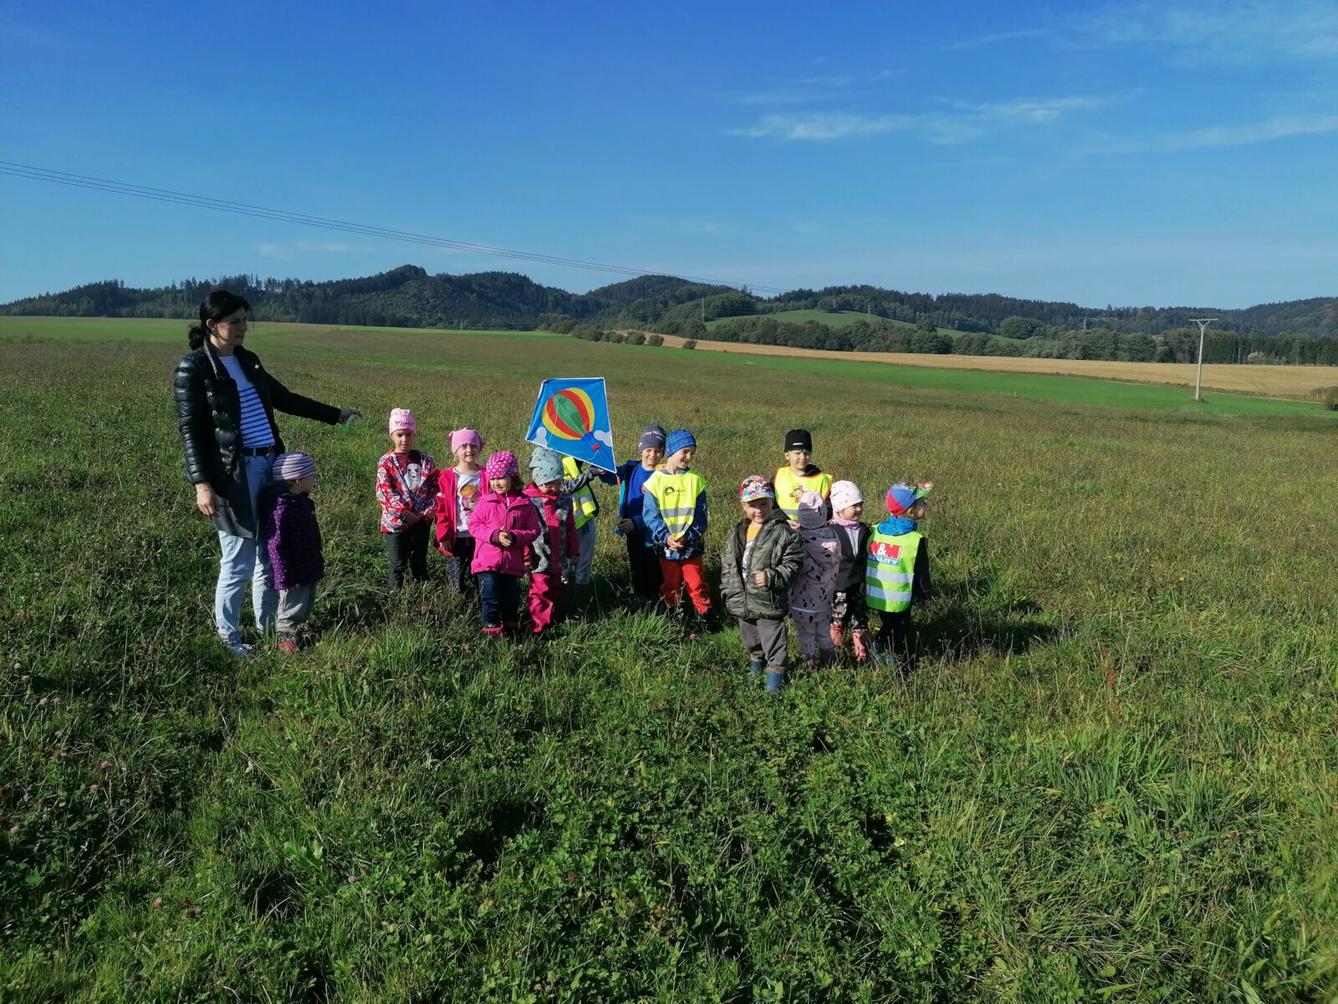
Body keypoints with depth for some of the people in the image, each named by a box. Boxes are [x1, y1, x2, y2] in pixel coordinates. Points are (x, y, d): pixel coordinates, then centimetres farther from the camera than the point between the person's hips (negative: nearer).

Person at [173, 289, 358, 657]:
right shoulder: (193, 367, -5)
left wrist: (335, 414, 28)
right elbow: (190, 430, -8)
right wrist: (201, 483, -16)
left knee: (270, 554, 11)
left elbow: (284, 398, 26)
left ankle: (268, 626, 26)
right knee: (238, 563, -1)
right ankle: (228, 635, 18)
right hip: (233, 473, -7)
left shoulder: (248, 360, 14)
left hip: (269, 466, 7)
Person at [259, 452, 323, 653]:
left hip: (308, 571, 9)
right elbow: (275, 544, -25)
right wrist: (285, 576, -24)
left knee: (305, 606, 22)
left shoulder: (300, 502, 7)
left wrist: (317, 566, 23)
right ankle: (286, 637, 22)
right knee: (291, 612, 7)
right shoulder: (280, 507, -24)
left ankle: (299, 630, 38)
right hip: (293, 575, -9)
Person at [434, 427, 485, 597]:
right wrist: (444, 535, -6)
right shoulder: (446, 477, 0)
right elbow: (442, 509, 0)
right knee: (456, 582, 1)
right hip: (456, 538, -1)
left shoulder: (486, 476, 3)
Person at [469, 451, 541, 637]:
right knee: (490, 599, -2)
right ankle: (491, 628, 10)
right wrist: (494, 535, -18)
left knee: (511, 599, 14)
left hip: (513, 563, 1)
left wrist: (515, 537, -18)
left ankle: (511, 628, 31)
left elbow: (534, 530, -1)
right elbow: (475, 524, -3)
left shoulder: (524, 504, -2)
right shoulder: (485, 501, -2)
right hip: (487, 562, -1)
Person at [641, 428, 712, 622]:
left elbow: (700, 515, -3)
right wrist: (666, 537, -18)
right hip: (665, 546, 0)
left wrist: (687, 537, -15)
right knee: (669, 585, 15)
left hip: (691, 546, 0)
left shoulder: (695, 480, -2)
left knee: (697, 584, 3)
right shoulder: (655, 480, -5)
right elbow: (650, 514, -8)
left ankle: (705, 617, 16)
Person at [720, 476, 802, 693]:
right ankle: (757, 659, 47)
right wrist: (728, 590, 8)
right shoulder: (738, 533, 5)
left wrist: (771, 577, -25)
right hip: (742, 601, 6)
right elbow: (728, 564, 12)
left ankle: (776, 669, 20)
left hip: (769, 601, -6)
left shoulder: (782, 532, -13)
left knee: (773, 640, 3)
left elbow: (792, 563, -13)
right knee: (749, 638, 25)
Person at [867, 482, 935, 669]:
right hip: (899, 601, -5)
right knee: (900, 632, 12)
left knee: (888, 626, 28)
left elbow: (863, 563, 6)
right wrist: (926, 592, 7)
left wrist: (864, 584, 19)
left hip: (875, 596, 5)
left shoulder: (874, 531, -4)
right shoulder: (916, 540, -19)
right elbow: (921, 573, -10)